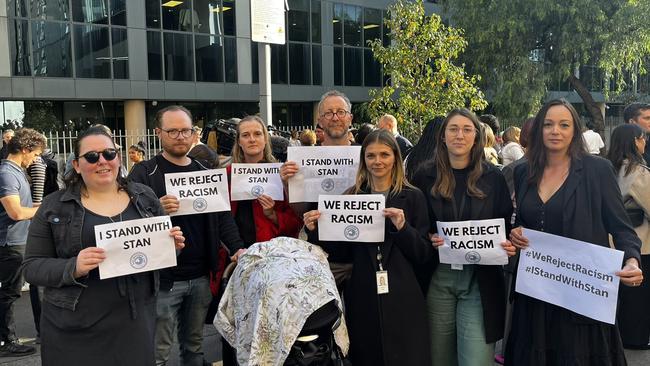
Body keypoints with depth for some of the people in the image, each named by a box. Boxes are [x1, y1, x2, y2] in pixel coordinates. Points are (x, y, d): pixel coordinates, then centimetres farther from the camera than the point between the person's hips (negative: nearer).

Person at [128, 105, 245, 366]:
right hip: (163, 277, -4)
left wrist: (237, 247, -6)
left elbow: (222, 215, 9)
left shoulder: (205, 171, 12)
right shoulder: (144, 173, -3)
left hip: (200, 276, 5)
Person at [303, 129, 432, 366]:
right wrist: (315, 231, -7)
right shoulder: (351, 197, 7)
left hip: (402, 300, -1)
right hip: (362, 299, 2)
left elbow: (423, 254, -1)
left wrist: (403, 227, -17)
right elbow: (343, 252, 8)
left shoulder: (412, 197, 1)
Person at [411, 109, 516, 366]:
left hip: (480, 281, 0)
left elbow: (506, 226, 9)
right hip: (437, 278, 1)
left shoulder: (493, 177, 4)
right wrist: (427, 240, -13)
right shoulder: (426, 177, 2)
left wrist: (508, 246, -11)